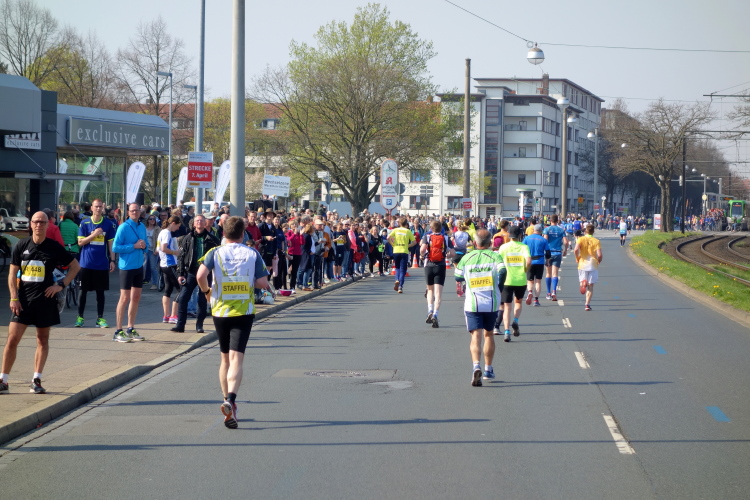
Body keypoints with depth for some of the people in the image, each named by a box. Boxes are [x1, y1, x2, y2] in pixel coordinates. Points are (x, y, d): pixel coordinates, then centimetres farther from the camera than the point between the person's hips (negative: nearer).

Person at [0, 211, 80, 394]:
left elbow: (75, 266, 8)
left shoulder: (54, 247, -1)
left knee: (42, 340, 7)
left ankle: (36, 381, 15)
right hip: (23, 299, 0)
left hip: (45, 299, 0)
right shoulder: (22, 245, 2)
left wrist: (61, 285, -3)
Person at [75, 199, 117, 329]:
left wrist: (112, 260, 1)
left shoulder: (108, 224, 4)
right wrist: (94, 234, -14)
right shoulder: (85, 223, 1)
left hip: (102, 263, 1)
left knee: (100, 291, 5)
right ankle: (80, 317, 11)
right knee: (83, 290, 4)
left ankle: (100, 318, 11)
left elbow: (110, 243, 7)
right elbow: (80, 242, -2)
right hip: (86, 263, -1)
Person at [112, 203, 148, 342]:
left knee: (136, 298, 12)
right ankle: (118, 332, -1)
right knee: (125, 298, -6)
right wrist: (134, 246, -19)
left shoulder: (142, 227, 9)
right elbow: (115, 247, -15)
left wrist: (144, 246, -4)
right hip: (127, 267, -7)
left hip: (139, 266, 7)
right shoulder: (123, 227, -11)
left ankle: (130, 329, 22)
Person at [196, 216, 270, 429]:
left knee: (225, 359, 18)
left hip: (220, 310, 2)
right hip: (244, 312, -2)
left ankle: (227, 400, 24)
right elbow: (263, 283, -4)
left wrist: (206, 291, 2)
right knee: (236, 359, -10)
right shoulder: (252, 254, -2)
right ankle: (230, 400, -31)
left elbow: (200, 275, -17)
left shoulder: (215, 253, -2)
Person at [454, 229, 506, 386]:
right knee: (488, 334, 19)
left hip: (472, 303, -1)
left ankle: (476, 366, -32)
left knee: (476, 335, -7)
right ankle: (488, 370, 26)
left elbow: (458, 276, 9)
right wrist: (498, 288, -2)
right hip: (491, 303, 1)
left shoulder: (466, 258, 5)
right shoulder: (495, 256, 0)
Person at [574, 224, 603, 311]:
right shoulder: (596, 241, 0)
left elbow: (576, 250, -17)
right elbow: (599, 255, -9)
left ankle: (583, 283, -25)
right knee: (590, 286, 6)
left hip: (582, 264, 0)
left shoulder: (581, 239, -1)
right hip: (593, 265, 0)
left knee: (582, 280, 13)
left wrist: (577, 258, 0)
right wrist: (598, 261, 11)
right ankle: (587, 304, 0)